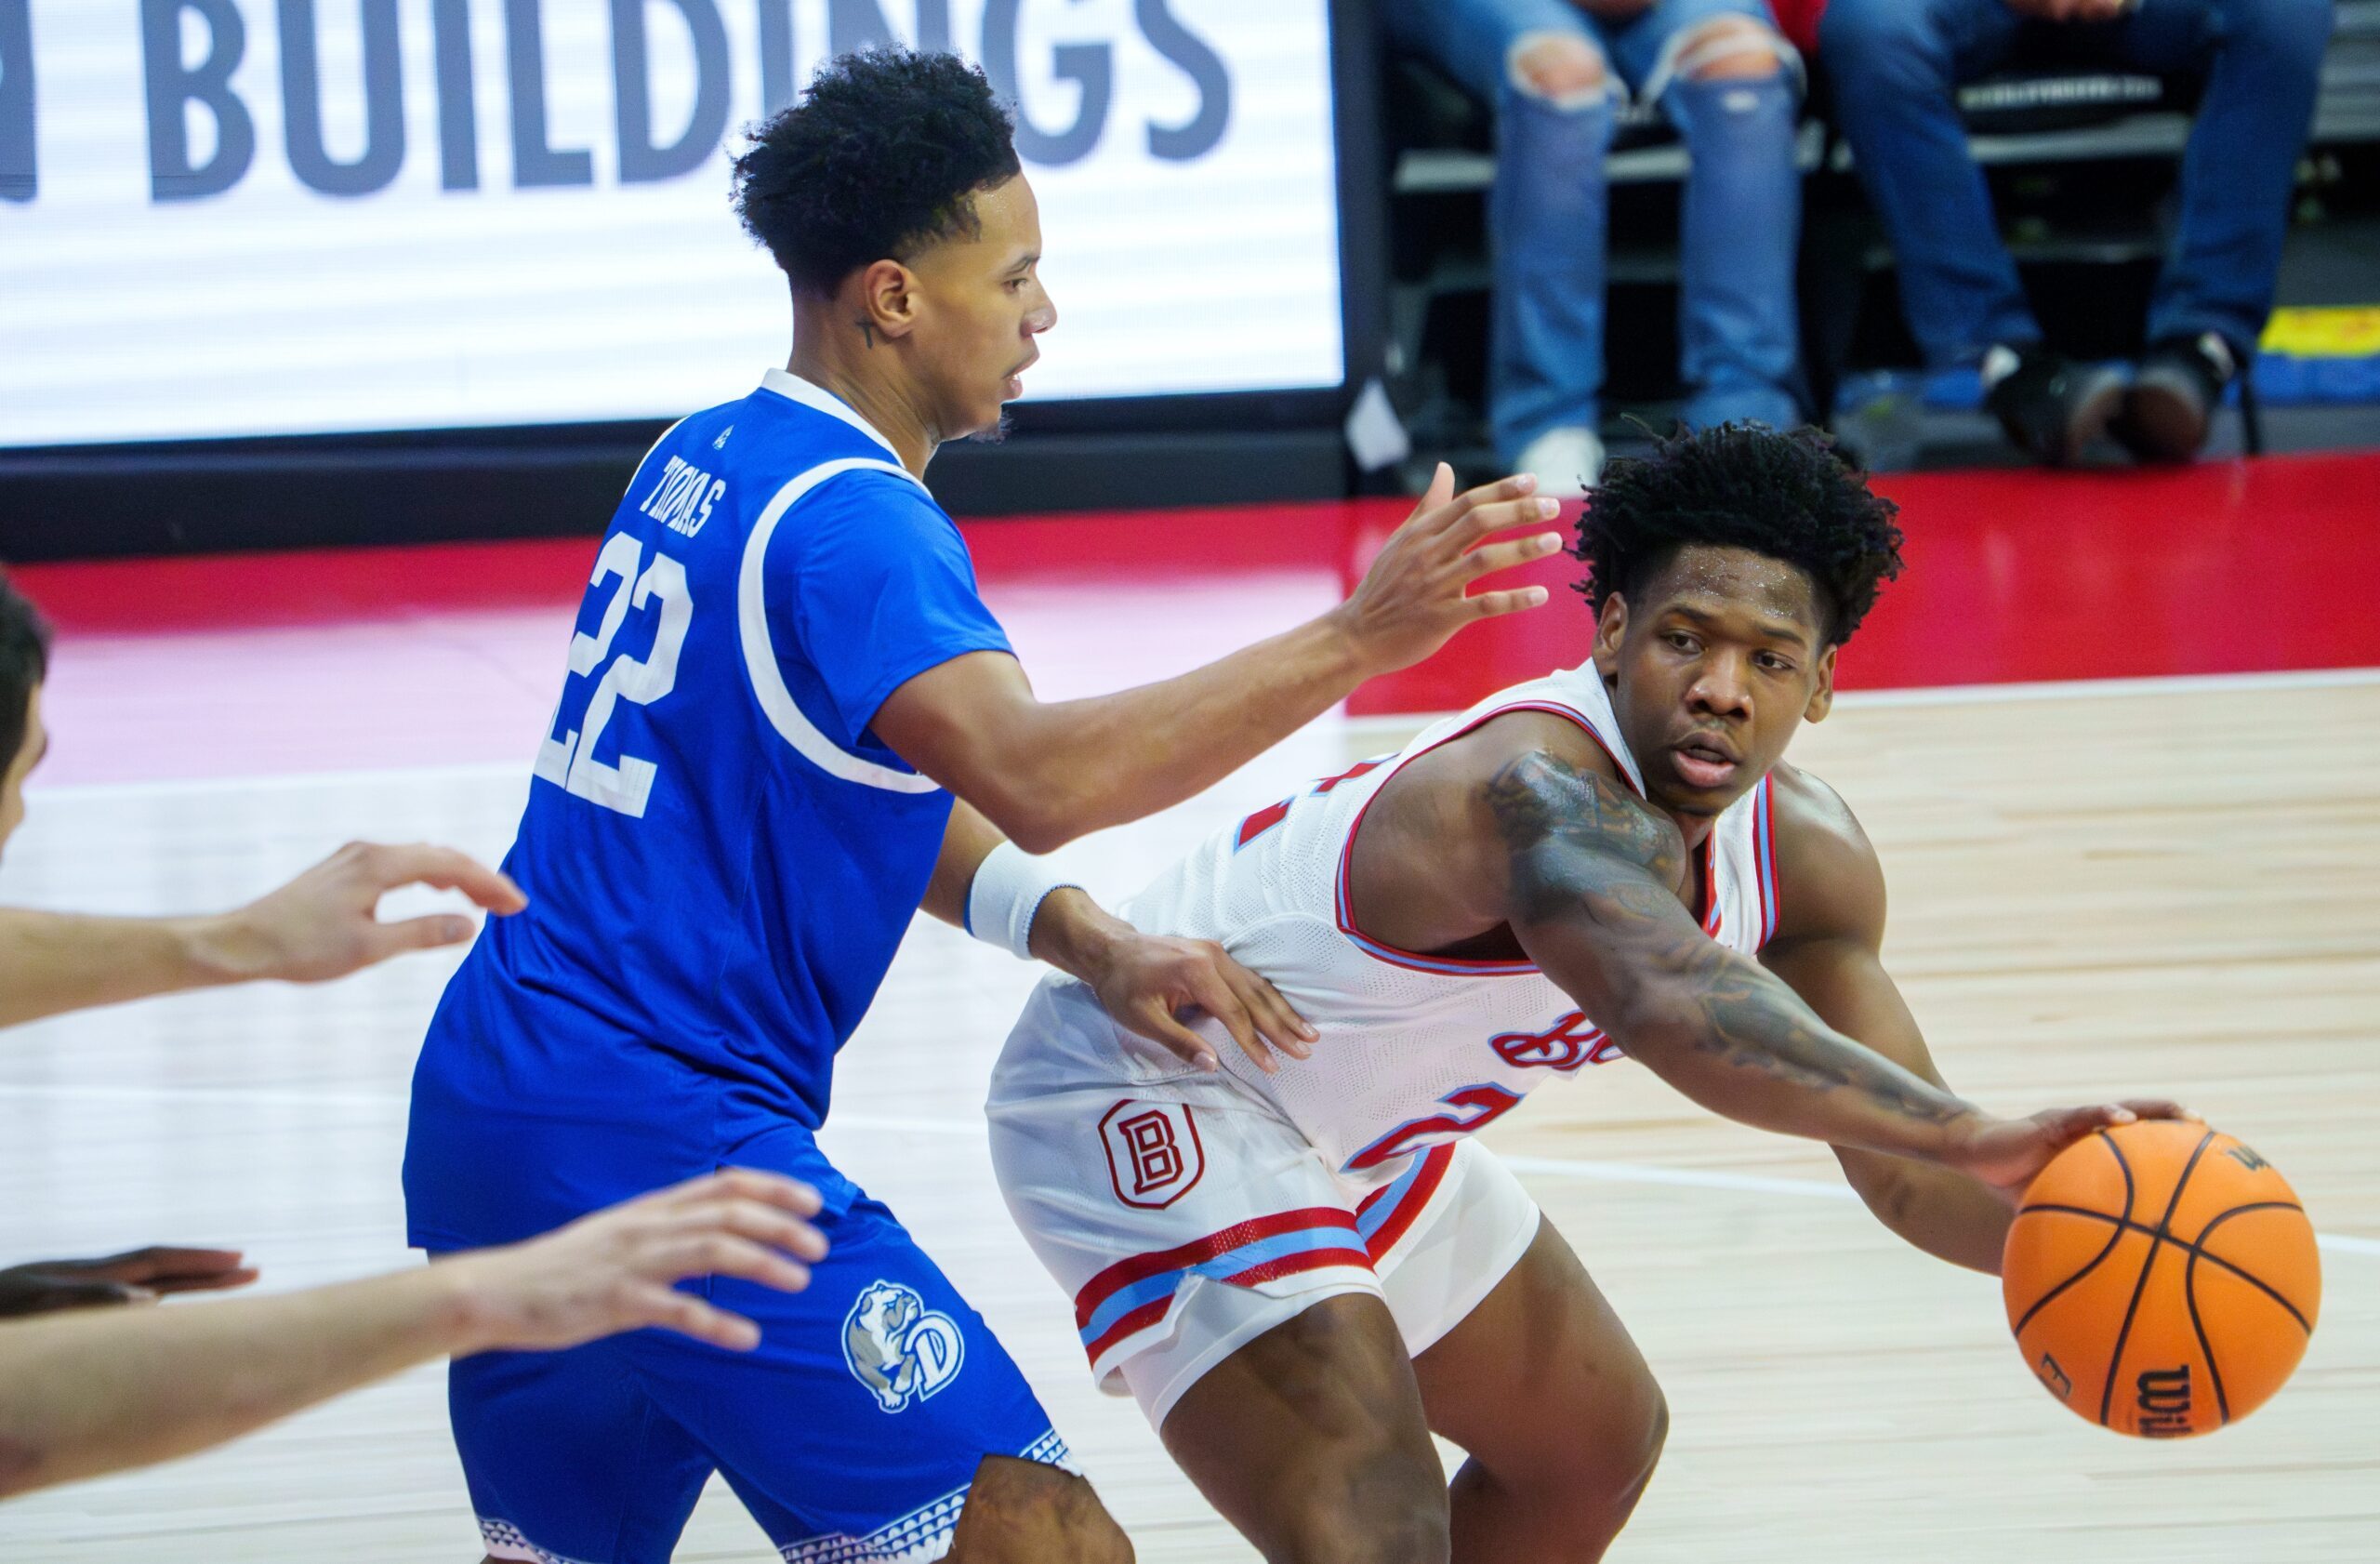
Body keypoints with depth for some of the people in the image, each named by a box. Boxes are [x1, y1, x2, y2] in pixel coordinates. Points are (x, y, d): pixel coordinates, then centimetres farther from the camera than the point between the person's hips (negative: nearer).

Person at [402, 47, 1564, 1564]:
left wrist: (1096, 949, 7)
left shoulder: (708, 461, 14)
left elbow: (891, 789, 21)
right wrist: (1356, 640, -34)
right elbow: (1036, 776, -32)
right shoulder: (846, 520, -15)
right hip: (665, 1140, -10)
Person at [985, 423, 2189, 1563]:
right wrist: (1973, 1133, -69)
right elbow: (1671, 1001, -59)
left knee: (1595, 1445, 25)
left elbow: (1900, 1165, -3)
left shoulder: (1804, 855, -8)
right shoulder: (1552, 792, -37)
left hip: (1350, 1131, 10)